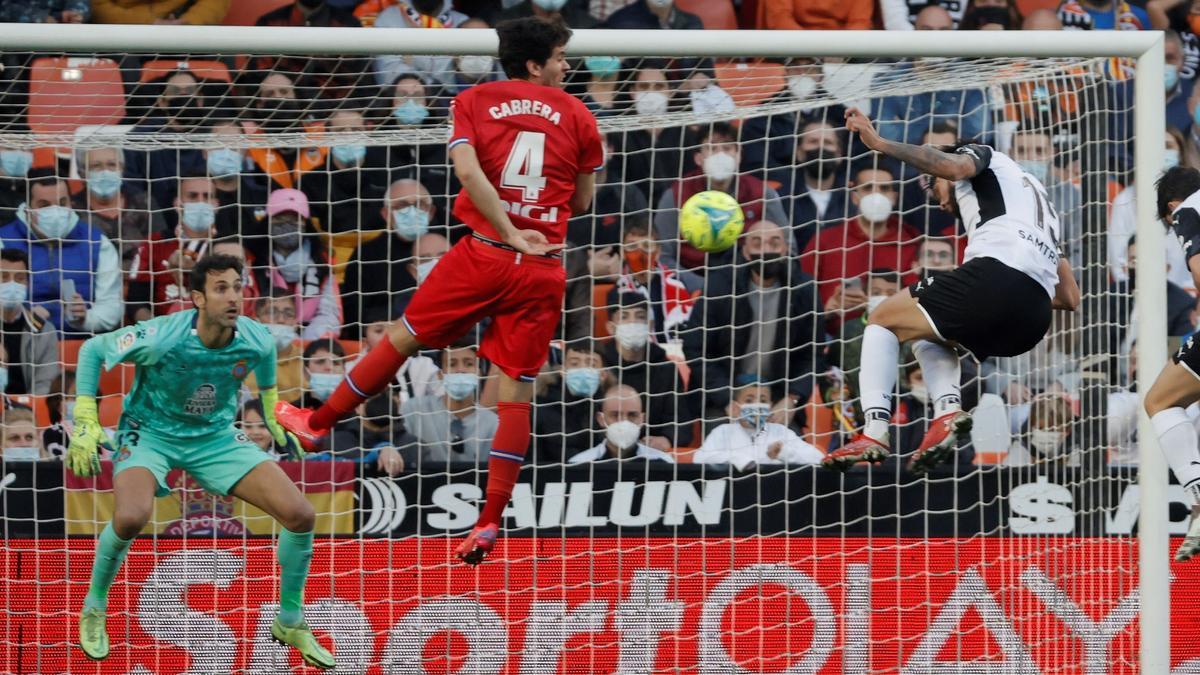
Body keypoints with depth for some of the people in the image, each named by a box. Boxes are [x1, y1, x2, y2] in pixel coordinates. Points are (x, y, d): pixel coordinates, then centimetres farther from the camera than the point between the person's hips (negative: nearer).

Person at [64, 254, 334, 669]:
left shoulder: (256, 341, -18)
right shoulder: (161, 338, -29)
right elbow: (92, 350, -13)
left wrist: (272, 414, 19)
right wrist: (86, 422, -16)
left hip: (216, 437, 4)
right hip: (152, 433, -4)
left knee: (300, 515, -11)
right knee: (131, 517, -34)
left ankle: (290, 622, 13)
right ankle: (93, 610, -4)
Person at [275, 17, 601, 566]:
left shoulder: (473, 102, 4)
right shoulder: (576, 115, 6)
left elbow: (469, 172, -12)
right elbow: (582, 201, 11)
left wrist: (512, 233, -12)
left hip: (484, 252, -1)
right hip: (543, 270, 1)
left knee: (403, 337, 17)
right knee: (517, 390, 3)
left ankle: (317, 423, 32)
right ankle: (489, 521, -2)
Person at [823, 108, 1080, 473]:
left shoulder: (983, 155, 22)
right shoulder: (1039, 202, 39)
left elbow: (953, 166, -6)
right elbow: (1070, 298, 30)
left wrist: (880, 143, -8)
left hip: (995, 272, -7)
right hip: (1034, 317, 7)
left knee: (882, 320, 11)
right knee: (927, 335, 31)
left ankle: (875, 431, -10)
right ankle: (948, 409, 0)